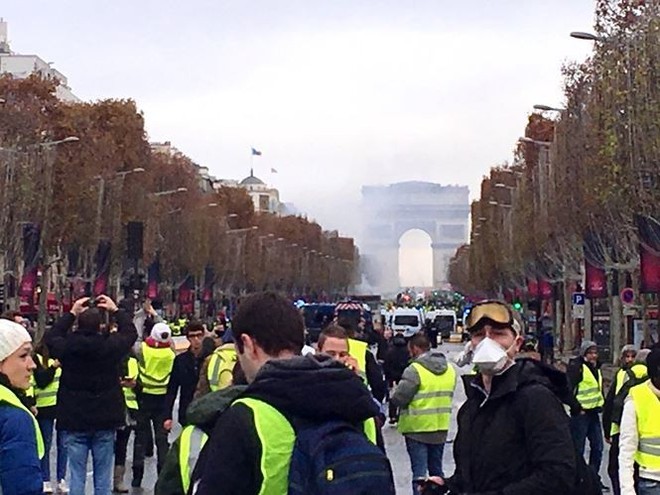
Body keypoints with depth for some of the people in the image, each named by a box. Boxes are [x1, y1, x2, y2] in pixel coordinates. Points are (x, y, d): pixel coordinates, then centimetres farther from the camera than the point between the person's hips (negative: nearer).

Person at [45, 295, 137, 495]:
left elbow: (51, 337, 14)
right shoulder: (110, 346, -11)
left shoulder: (67, 347, -9)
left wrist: (71, 313, 16)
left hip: (73, 421, 0)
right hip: (104, 420, 0)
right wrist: (116, 310, 17)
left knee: (77, 474, 6)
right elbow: (130, 332, 8)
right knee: (103, 475, 9)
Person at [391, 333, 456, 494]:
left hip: (417, 429, -6)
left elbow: (398, 399, -18)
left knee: (419, 472, 1)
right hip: (440, 428, 6)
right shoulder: (450, 369, 4)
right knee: (436, 470, 19)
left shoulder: (414, 370, -18)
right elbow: (447, 396, 11)